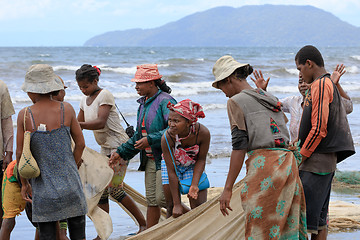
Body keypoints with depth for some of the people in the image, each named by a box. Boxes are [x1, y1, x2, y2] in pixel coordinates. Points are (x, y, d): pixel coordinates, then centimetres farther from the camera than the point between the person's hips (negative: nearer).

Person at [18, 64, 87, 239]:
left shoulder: (25, 115, -6)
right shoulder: (66, 109, -4)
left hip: (43, 187, 0)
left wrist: (24, 183, 10)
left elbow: (20, 153, -2)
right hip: (70, 185, 0)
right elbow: (80, 144, 2)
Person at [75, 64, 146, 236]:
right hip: (105, 148, 8)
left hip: (118, 145, -8)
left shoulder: (105, 95, -14)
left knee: (115, 189, -12)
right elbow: (78, 124, 16)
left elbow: (100, 122, -25)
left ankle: (143, 223, 1)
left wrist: (79, 124, -32)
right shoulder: (85, 100, 11)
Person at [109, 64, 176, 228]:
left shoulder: (165, 101, -12)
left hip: (164, 158, -8)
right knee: (151, 200, 9)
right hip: (149, 158, 8)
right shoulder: (143, 104, 15)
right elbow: (139, 135, 23)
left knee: (162, 198, -11)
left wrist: (150, 139, -24)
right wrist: (121, 153, 18)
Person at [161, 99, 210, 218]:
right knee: (172, 208, -5)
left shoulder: (203, 133, -32)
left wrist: (194, 184, -23)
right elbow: (171, 172, -28)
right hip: (171, 164, -1)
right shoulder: (167, 138, -33)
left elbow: (201, 159, -13)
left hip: (193, 167, 1)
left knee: (199, 207, -8)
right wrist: (177, 204, -27)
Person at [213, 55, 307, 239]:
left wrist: (227, 188, -7)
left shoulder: (236, 102, 0)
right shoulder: (271, 99, 22)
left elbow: (239, 147, -7)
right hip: (288, 162, 7)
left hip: (263, 163, -7)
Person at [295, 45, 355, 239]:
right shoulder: (330, 84, 19)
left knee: (305, 218, -12)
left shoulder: (320, 85, -12)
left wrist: (301, 156, -9)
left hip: (317, 160, -10)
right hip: (328, 160, 10)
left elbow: (318, 129, -19)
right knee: (318, 220, 11)